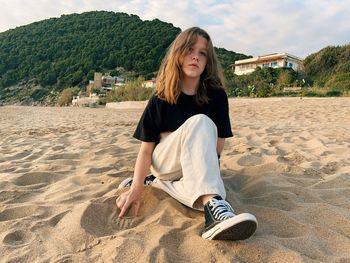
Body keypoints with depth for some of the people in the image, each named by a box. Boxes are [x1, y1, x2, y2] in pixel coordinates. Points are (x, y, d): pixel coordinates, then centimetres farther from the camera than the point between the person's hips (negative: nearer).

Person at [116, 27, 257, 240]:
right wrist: (136, 188, -18)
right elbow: (146, 149, -7)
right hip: (164, 163, -2)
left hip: (196, 168, 3)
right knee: (199, 123, -31)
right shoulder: (160, 100, -6)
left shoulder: (217, 96, -5)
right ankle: (212, 204, -45)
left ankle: (156, 183, -9)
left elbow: (218, 144, -4)